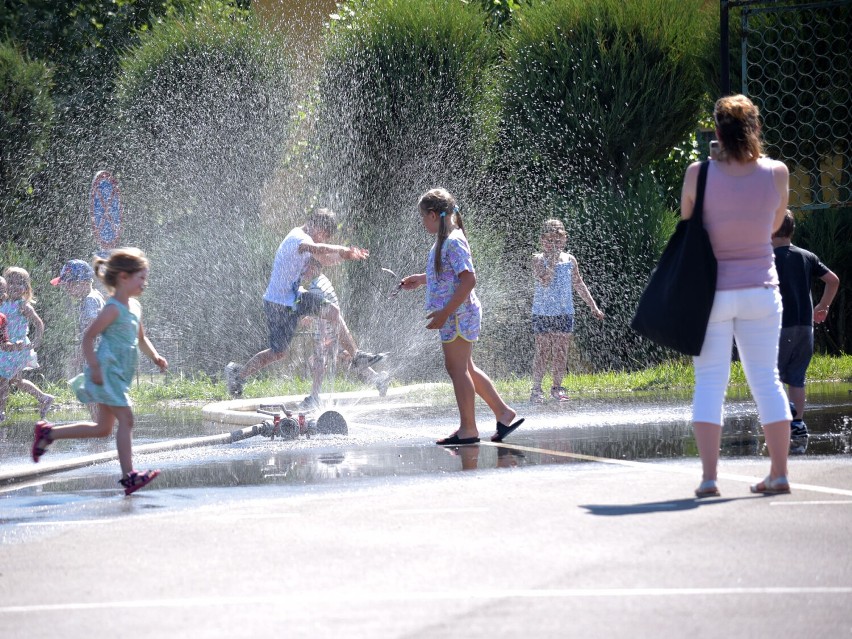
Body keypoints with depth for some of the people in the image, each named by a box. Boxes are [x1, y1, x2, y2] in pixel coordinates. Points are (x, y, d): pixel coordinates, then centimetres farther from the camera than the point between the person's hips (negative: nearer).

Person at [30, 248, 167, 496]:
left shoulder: (135, 307, 14)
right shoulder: (113, 309, -14)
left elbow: (141, 338, 26)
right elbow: (88, 337, -16)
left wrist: (155, 356, 10)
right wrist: (95, 368, -21)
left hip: (120, 374, 10)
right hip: (107, 371, -10)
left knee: (103, 428, 13)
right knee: (125, 419, -14)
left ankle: (47, 433, 23)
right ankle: (128, 476, -14)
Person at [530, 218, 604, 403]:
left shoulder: (570, 260, 7)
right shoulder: (538, 259, -4)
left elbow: (579, 284, 16)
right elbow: (545, 281, -20)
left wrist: (593, 306, 16)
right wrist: (552, 260, -20)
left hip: (564, 312, 3)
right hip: (542, 312, -3)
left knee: (561, 352, 3)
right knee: (542, 351, -3)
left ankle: (557, 387, 13)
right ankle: (536, 389, 2)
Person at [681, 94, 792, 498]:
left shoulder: (698, 175, -12)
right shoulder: (777, 173, -7)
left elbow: (687, 225, 3)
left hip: (712, 293, -2)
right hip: (760, 289, 2)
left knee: (709, 383, 3)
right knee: (766, 381, 9)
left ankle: (708, 477, -4)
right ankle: (778, 474, 9)